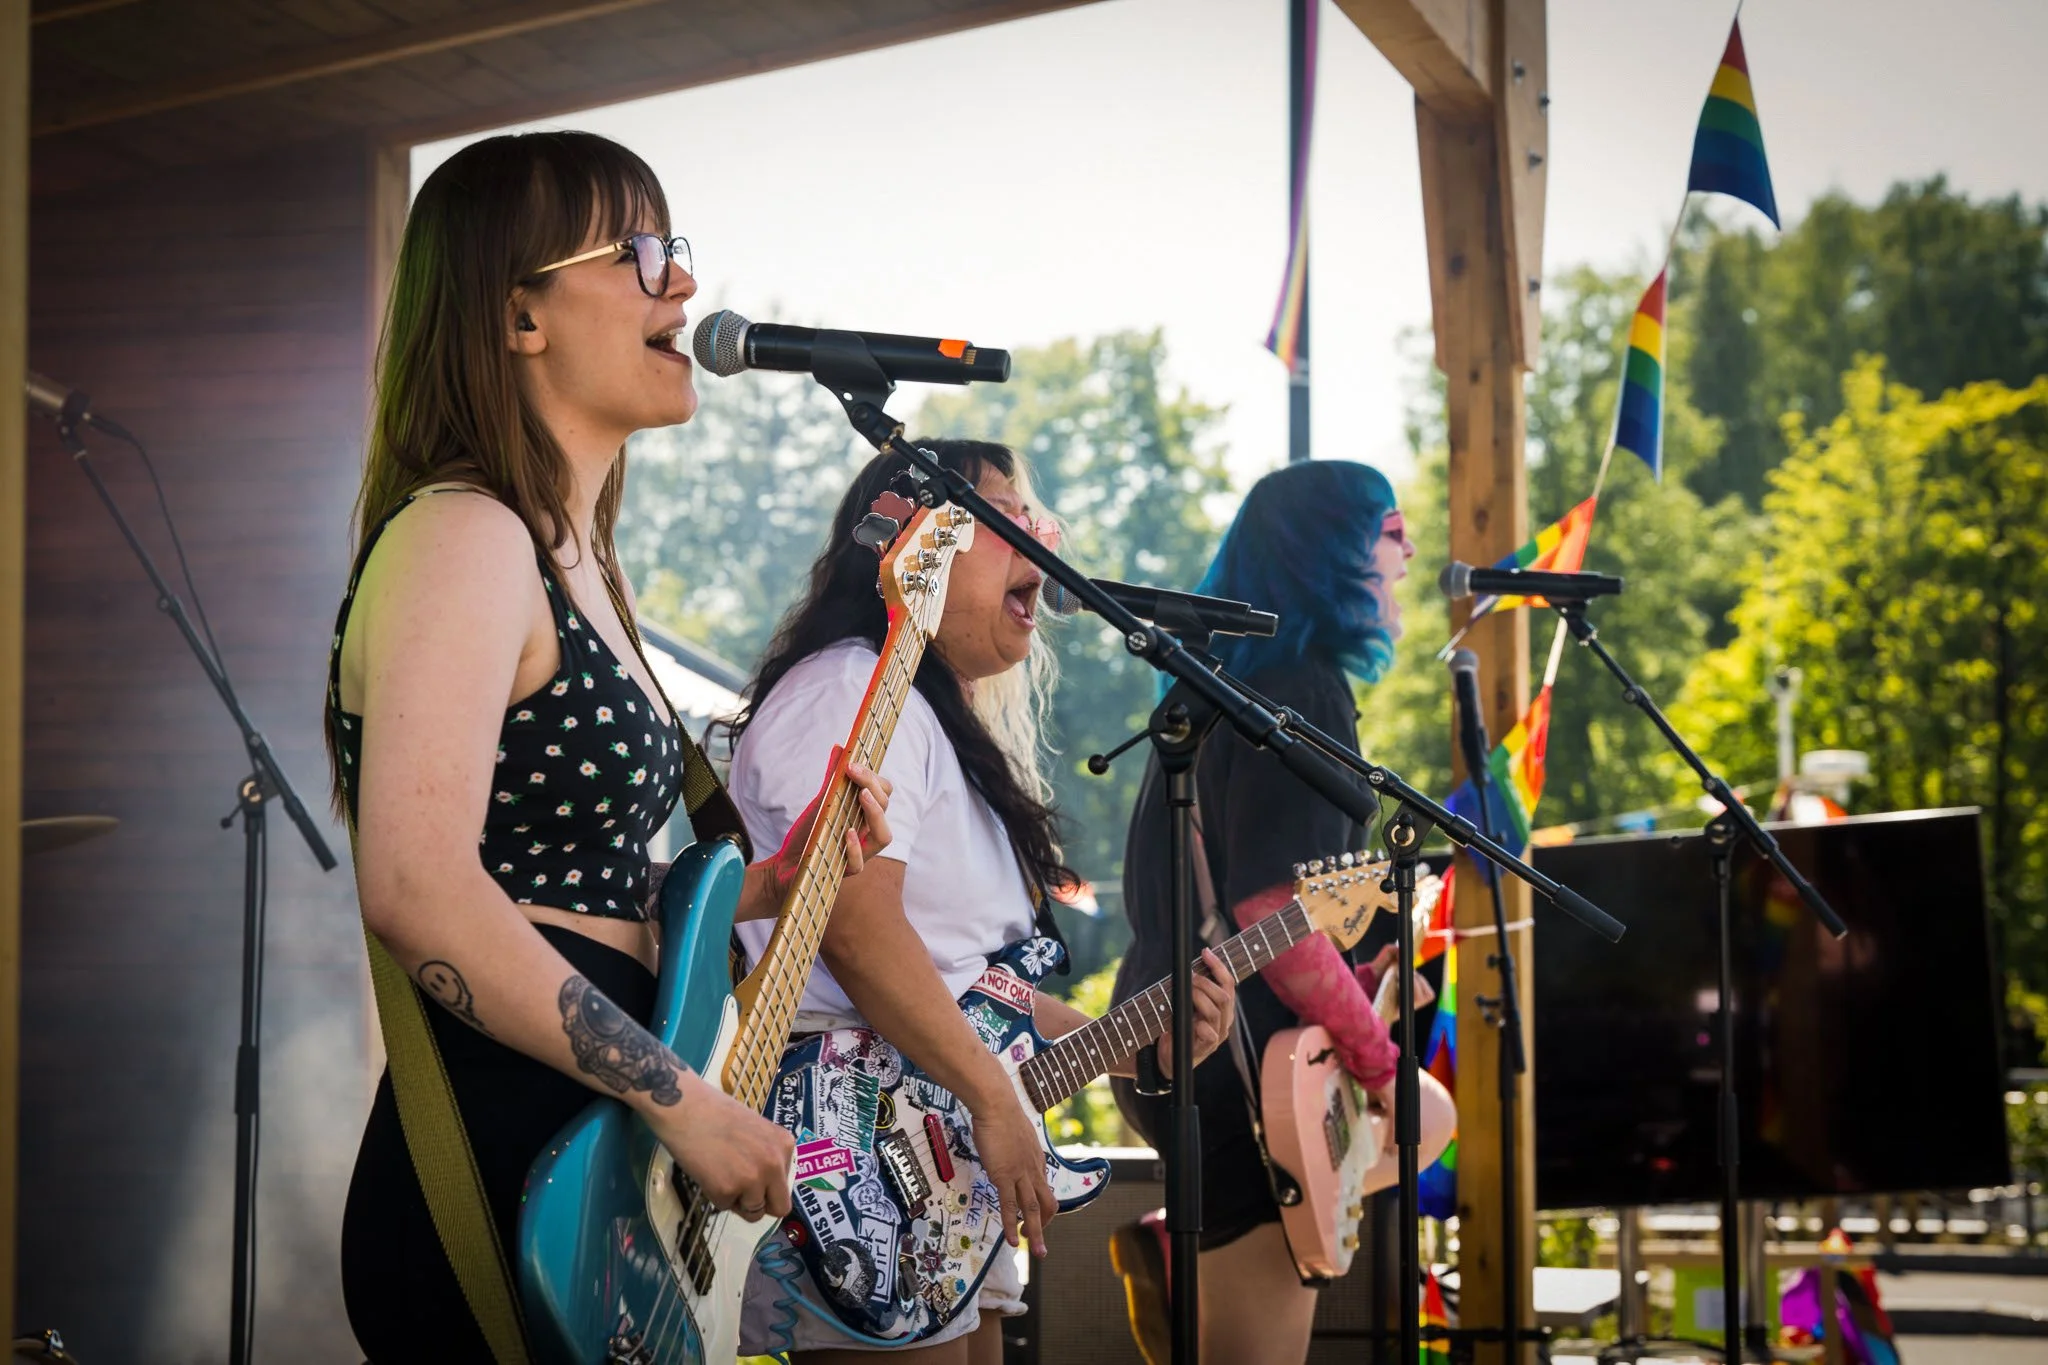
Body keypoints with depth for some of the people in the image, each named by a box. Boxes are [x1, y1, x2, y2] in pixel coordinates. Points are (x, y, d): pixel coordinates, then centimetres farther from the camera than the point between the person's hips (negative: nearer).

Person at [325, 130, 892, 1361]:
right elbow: (418, 890, -26)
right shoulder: (466, 536, -12)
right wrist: (686, 1101, -23)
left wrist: (777, 881, 8)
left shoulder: (585, 566, 17)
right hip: (492, 1189, -10)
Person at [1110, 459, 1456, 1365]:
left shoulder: (1231, 682, 14)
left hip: (1176, 1044, 10)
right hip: (1237, 1064, -10)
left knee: (1427, 1117, 27)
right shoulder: (1304, 690, -16)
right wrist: (1384, 1067, -16)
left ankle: (1177, 1239, 15)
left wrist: (1360, 983, 15)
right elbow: (1272, 914, -24)